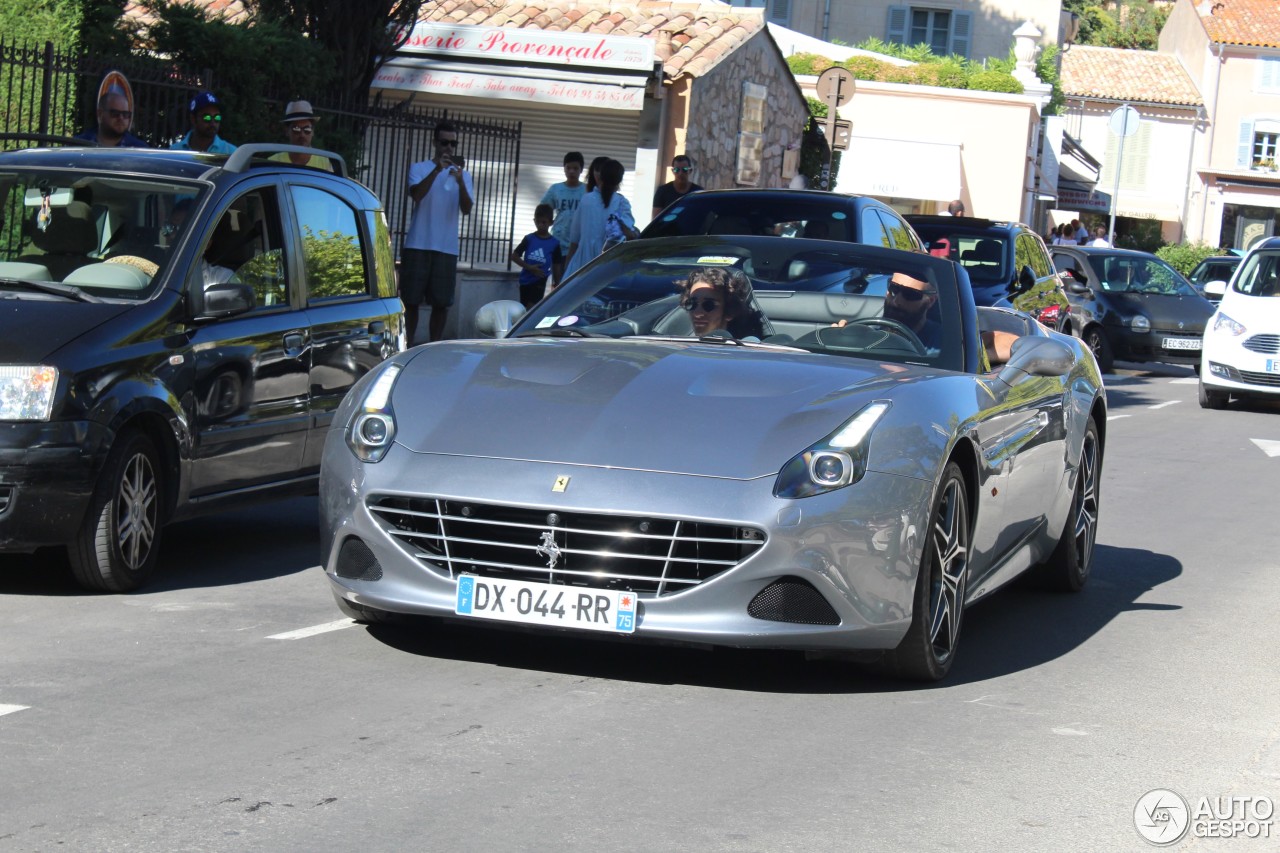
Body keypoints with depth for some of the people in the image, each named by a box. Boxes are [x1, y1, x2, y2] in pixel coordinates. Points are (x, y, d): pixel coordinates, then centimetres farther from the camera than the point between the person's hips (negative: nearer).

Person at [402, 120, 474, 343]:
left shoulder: (463, 175, 12)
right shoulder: (419, 169, 6)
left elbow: (466, 210, -2)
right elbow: (416, 194, -14)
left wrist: (460, 182, -18)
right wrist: (437, 169, -24)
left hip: (447, 248, 2)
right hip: (418, 244, -2)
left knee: (442, 302, 0)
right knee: (410, 299, -1)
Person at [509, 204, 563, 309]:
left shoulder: (554, 243, -2)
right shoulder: (529, 239, 0)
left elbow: (556, 266, 4)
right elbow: (514, 256, 2)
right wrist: (529, 267, -11)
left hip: (539, 281, -2)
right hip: (526, 279, 2)